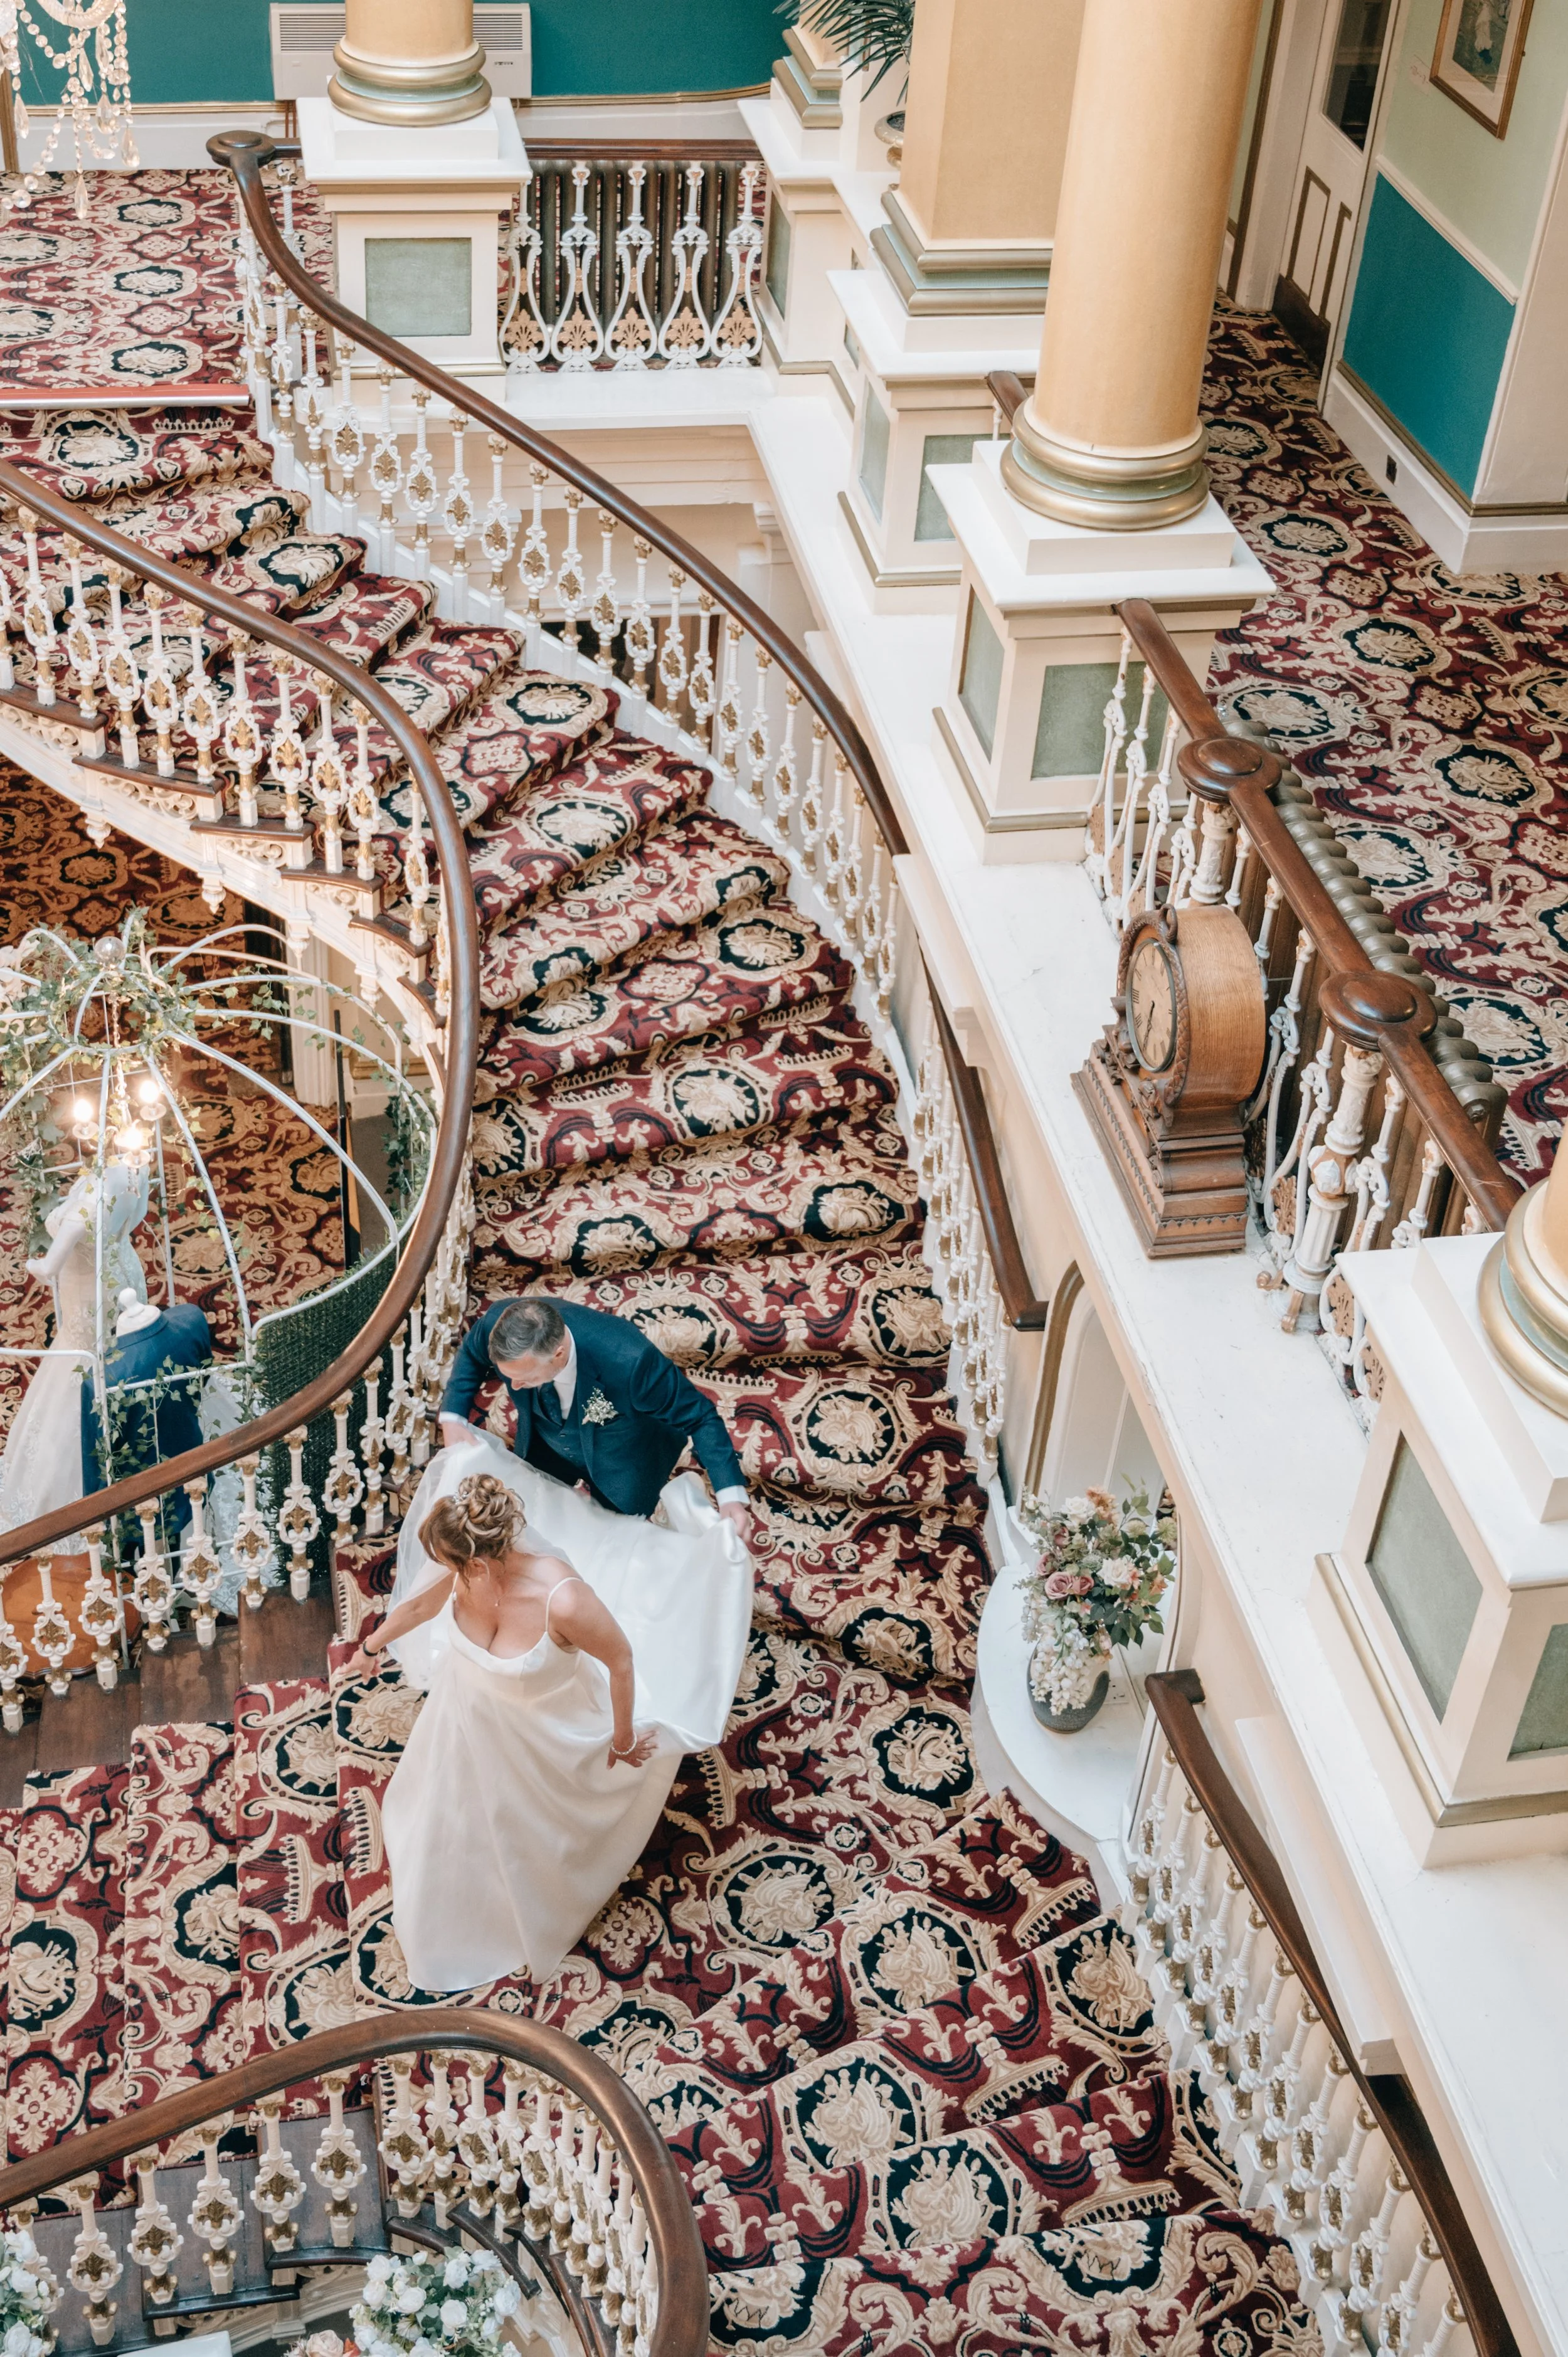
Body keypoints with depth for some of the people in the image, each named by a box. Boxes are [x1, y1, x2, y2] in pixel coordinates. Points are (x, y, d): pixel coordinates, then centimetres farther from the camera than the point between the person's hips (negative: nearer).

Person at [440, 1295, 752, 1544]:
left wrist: (731, 1497, -40)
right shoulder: (499, 1325, -35)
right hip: (545, 1446, 4)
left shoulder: (629, 1359, -47)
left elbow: (699, 1417, -31)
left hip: (623, 1460, -3)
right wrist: (453, 1418, -21)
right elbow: (472, 1353, -8)